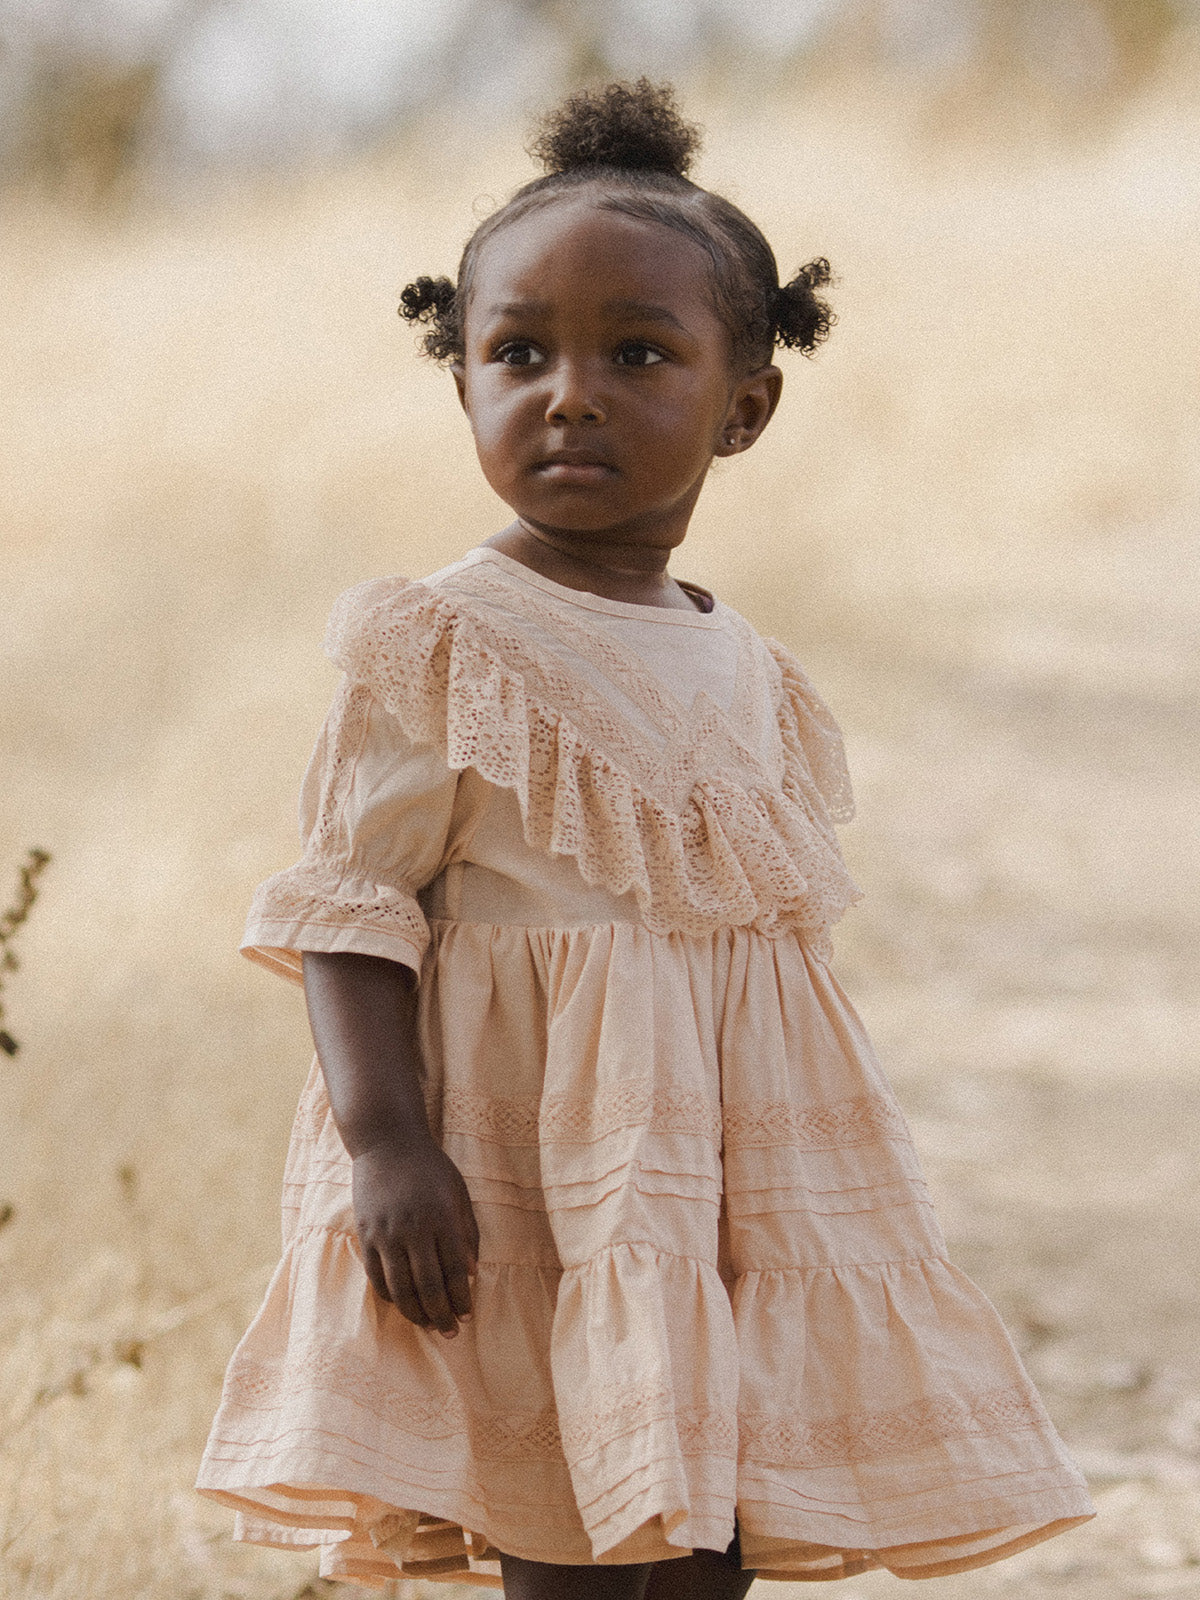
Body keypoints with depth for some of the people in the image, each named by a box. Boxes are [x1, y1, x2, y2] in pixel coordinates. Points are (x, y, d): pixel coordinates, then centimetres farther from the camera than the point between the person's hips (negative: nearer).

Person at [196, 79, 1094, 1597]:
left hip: (726, 1139, 6)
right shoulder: (441, 646, -8)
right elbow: (352, 901, -10)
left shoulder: (748, 675, 10)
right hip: (528, 1144, -6)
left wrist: (801, 1161, 20)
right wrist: (386, 1142, -21)